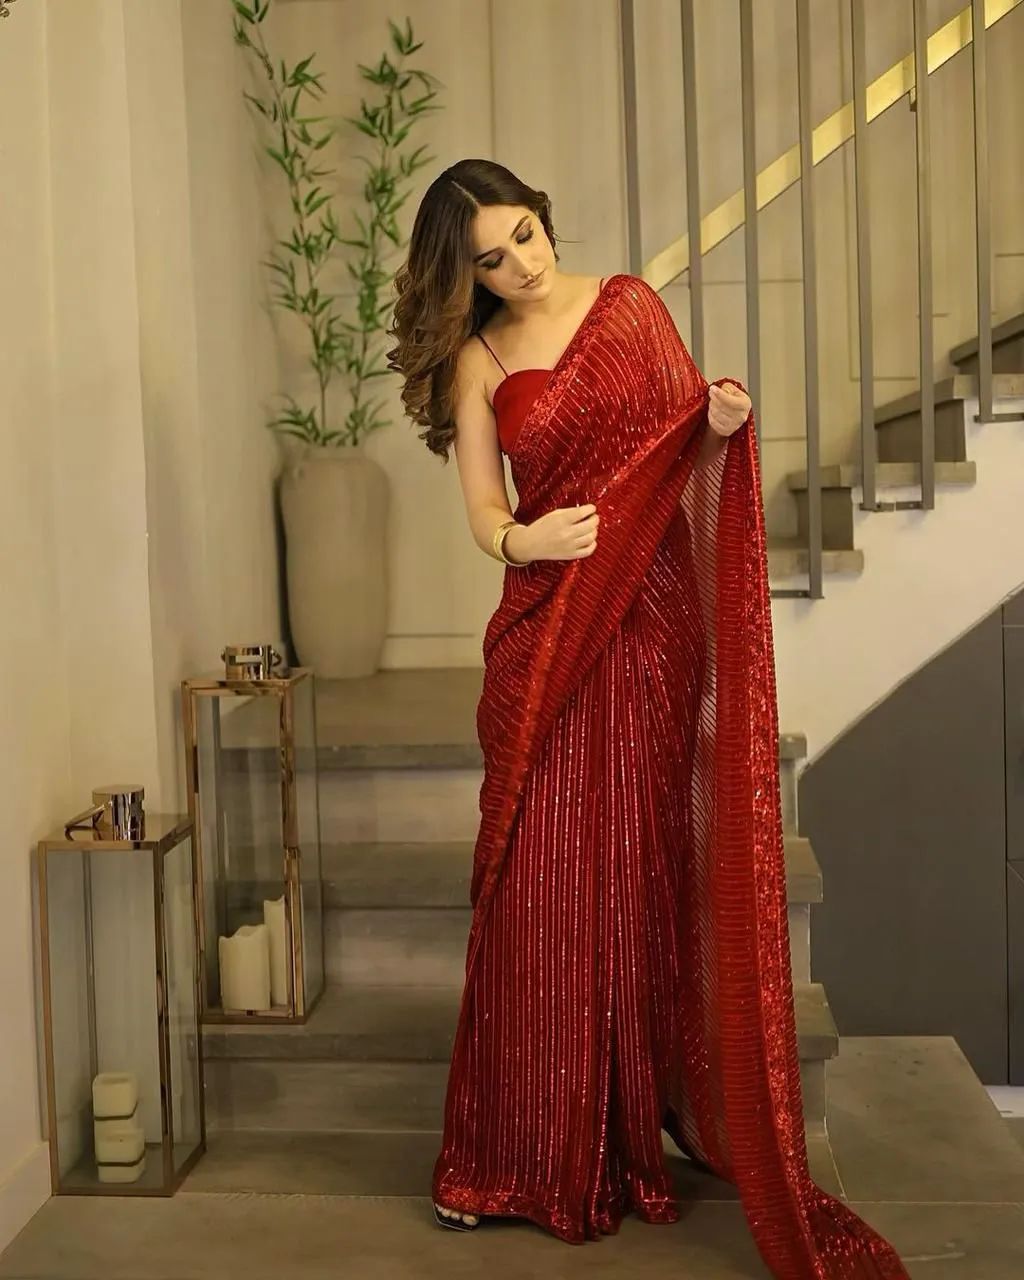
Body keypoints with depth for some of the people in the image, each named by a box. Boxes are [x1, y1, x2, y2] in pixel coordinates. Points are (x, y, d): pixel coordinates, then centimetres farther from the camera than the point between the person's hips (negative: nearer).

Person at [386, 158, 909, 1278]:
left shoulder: (631, 304, 9)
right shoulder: (477, 358, 6)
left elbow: (691, 439, 11)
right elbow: (484, 513, 0)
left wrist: (721, 423, -11)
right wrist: (523, 539, -22)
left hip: (655, 618, 1)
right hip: (549, 629, 0)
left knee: (651, 868, 4)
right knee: (545, 882, -1)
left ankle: (664, 1112, 20)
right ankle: (525, 1148, 11)